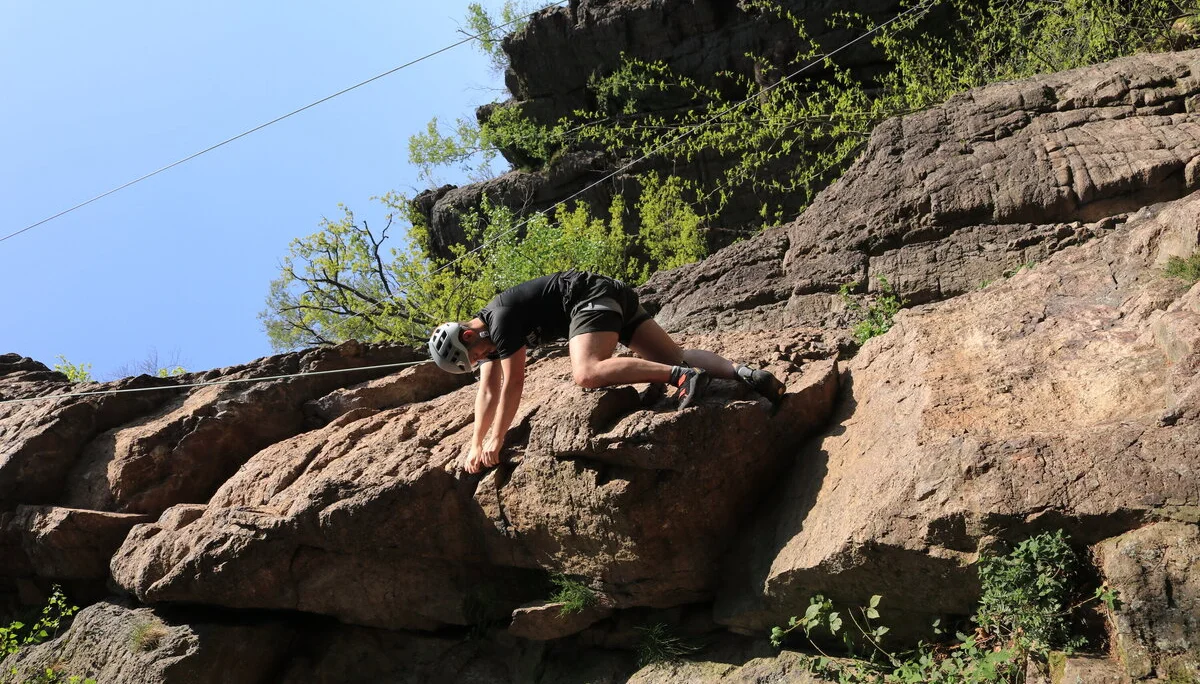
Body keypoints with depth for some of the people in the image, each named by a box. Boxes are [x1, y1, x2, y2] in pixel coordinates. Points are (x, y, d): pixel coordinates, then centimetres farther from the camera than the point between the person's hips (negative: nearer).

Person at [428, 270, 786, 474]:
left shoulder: (501, 321, -16)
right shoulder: (485, 333, 13)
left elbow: (513, 384, -15)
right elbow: (488, 392, 15)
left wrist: (495, 441, -9)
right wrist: (476, 445, 10)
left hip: (593, 297, -9)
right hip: (615, 299, 9)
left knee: (587, 374, -29)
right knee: (675, 356, 0)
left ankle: (682, 376, -36)